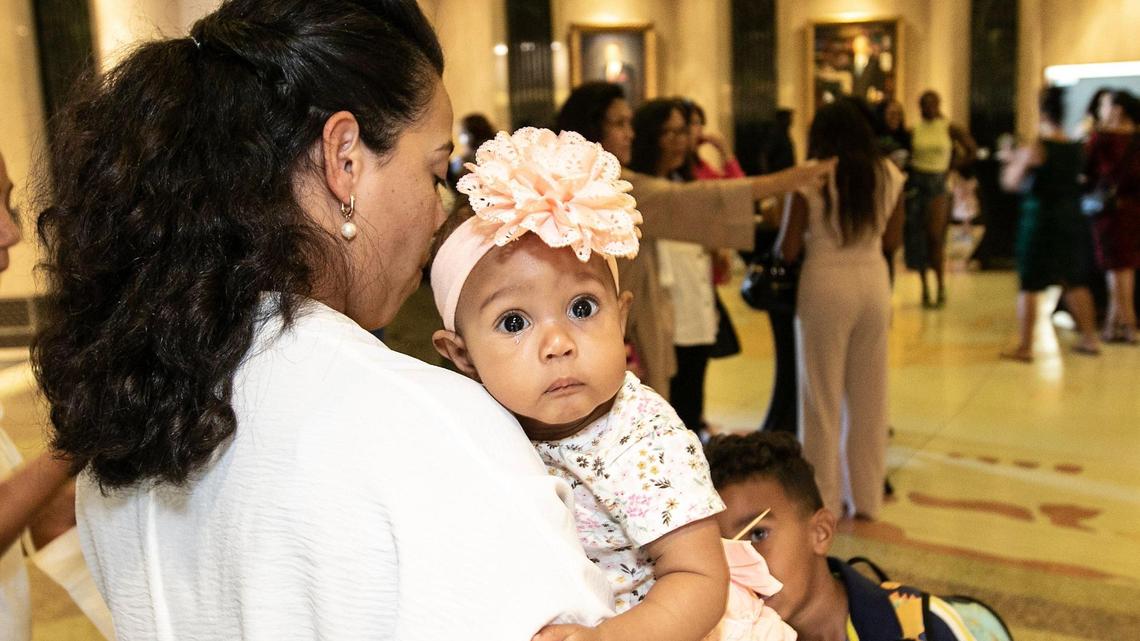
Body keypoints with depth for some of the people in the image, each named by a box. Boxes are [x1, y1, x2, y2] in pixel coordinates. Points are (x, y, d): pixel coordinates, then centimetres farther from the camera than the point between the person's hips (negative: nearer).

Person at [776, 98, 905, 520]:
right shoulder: (889, 175, 1)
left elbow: (788, 251, -8)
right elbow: (891, 241, 9)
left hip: (826, 287, -3)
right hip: (873, 284, 4)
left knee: (823, 398, 8)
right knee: (870, 398, 14)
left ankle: (825, 501, 15)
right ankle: (867, 498, 23)